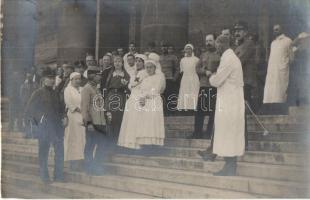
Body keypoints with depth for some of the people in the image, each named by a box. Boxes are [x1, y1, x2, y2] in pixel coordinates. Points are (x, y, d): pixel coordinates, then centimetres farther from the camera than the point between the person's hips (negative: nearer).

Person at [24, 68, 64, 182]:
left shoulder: (56, 94, 12)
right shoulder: (38, 93, -5)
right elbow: (29, 111, -3)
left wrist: (60, 119, 7)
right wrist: (36, 124, -5)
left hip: (57, 127, 5)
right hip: (44, 128, -5)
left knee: (60, 152, 7)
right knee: (43, 153, 5)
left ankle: (59, 176, 19)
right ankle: (44, 177, 16)